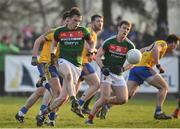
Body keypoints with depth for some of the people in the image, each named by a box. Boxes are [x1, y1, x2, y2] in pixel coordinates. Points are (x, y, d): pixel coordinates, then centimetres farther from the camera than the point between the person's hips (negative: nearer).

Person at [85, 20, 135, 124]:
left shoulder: (130, 46, -1)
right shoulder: (109, 42, -6)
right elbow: (98, 56, -1)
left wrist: (123, 69, -14)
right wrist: (103, 68, -17)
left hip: (118, 75, 4)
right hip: (107, 72, -4)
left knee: (123, 99, -7)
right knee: (105, 97, -18)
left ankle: (106, 103, 17)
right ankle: (90, 117, -6)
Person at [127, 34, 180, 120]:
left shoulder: (156, 43, 30)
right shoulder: (163, 44, 3)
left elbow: (142, 50, 35)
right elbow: (155, 49, -19)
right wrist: (158, 65, -19)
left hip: (135, 68, 8)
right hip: (144, 68, -8)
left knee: (127, 95, -3)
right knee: (164, 87, 1)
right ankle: (158, 112, -7)